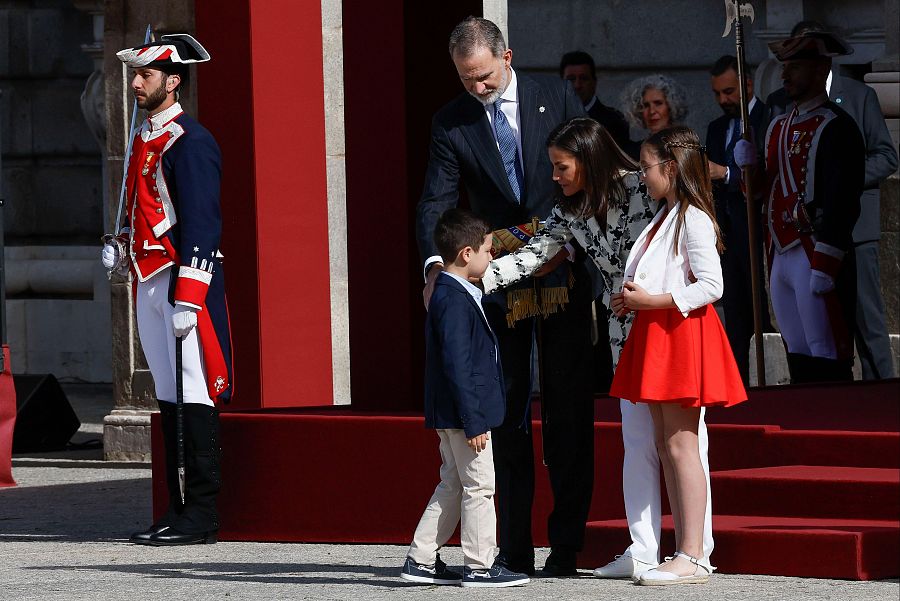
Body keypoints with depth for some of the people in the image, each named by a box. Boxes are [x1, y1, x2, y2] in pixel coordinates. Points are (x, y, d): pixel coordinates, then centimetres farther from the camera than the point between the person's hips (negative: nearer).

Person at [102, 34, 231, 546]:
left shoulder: (190, 142, -11)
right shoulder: (146, 141, 18)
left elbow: (201, 223, -17)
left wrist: (187, 299, -21)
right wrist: (122, 248, 9)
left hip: (187, 281, -10)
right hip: (150, 282, 10)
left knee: (194, 400, -8)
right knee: (170, 398, 11)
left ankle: (201, 518, -7)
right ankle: (180, 512, 14)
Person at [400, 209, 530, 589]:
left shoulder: (452, 294, 13)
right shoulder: (455, 300, -19)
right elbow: (457, 365, -23)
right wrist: (473, 421, -22)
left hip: (450, 416, 10)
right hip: (463, 413, -10)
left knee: (452, 487, 16)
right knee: (478, 487, -2)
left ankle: (421, 560, 20)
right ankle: (479, 567, 3)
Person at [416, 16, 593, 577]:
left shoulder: (557, 97, -2)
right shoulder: (451, 123, -1)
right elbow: (436, 202, -8)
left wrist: (572, 244, -11)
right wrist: (435, 263, -26)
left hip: (564, 273, -1)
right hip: (497, 282, 1)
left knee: (569, 410, 1)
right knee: (507, 412, 4)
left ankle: (567, 544, 6)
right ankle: (515, 547, 7)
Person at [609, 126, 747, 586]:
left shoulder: (693, 219, -13)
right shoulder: (665, 218, 18)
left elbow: (711, 286, -20)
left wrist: (651, 301, -20)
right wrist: (633, 301, 7)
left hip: (682, 333, -10)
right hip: (659, 335, 10)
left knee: (681, 444, -10)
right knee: (666, 445, 9)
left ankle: (692, 558, -11)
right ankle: (683, 553, 11)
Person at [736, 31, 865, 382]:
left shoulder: (836, 128, -10)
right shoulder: (779, 126, 17)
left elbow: (843, 202, -16)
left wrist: (824, 267, -20)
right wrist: (749, 168, 0)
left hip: (818, 260, -8)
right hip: (780, 258, 8)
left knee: (827, 364, -6)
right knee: (798, 358, 10)